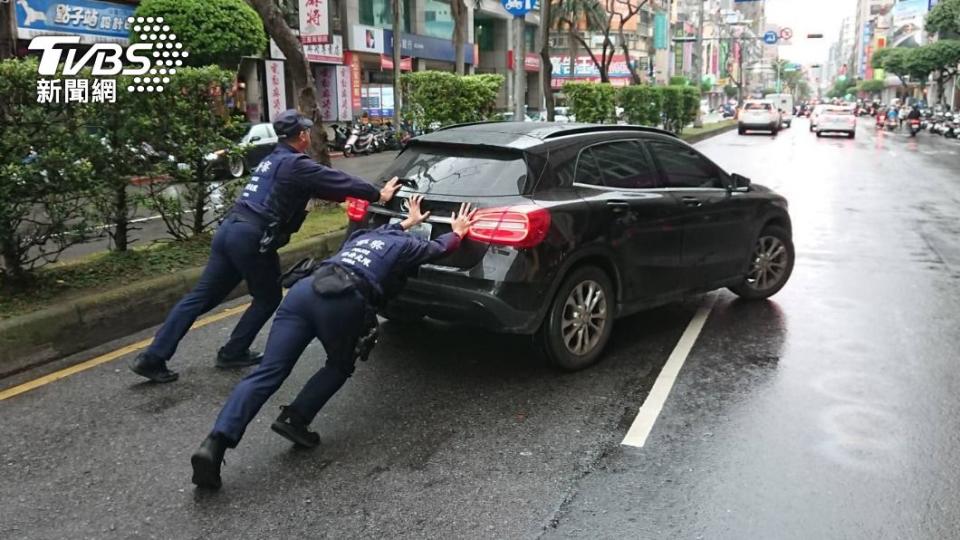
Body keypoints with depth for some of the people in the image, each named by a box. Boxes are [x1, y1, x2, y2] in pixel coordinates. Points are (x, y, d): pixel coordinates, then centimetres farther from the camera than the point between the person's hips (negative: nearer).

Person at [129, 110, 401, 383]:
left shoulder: (271, 160, 24)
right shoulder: (297, 165, -5)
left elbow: (327, 183, 31)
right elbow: (340, 181, -1)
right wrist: (377, 194, 12)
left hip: (228, 229, 9)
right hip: (252, 239, -9)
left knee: (200, 297, 9)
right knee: (267, 299, 14)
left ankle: (153, 357, 8)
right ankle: (232, 353, 20)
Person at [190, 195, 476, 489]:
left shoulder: (364, 234, 40)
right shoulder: (408, 245, 26)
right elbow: (440, 247, 47)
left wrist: (409, 221, 80)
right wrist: (458, 232, 67)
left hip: (304, 289, 5)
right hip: (343, 301, -5)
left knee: (267, 373, -3)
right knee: (339, 367, 22)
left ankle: (215, 442, -18)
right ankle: (294, 419, 3)